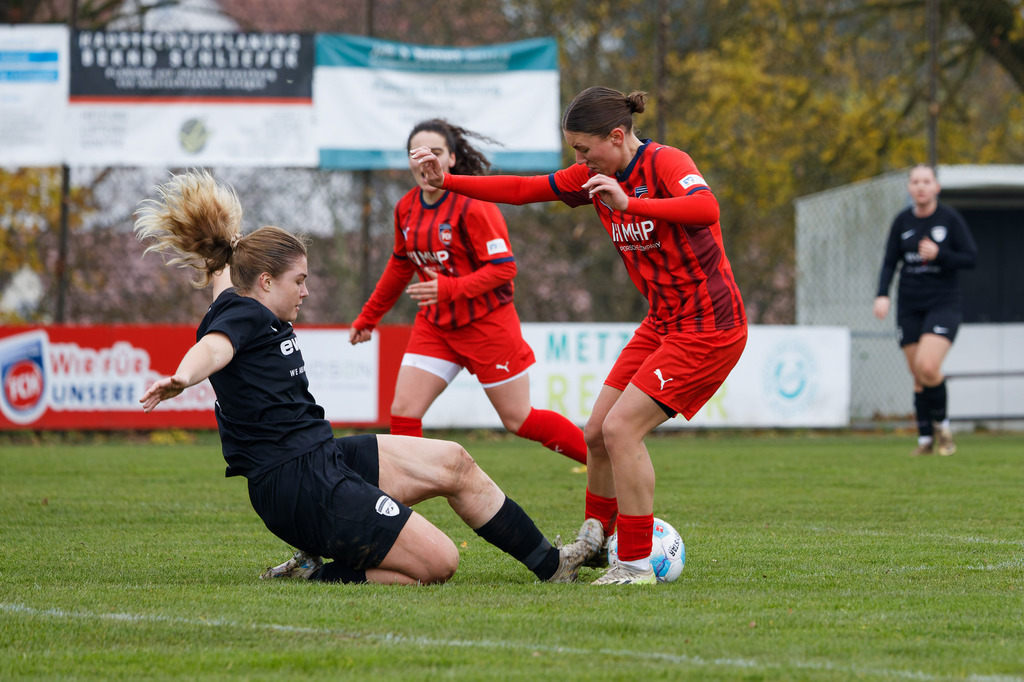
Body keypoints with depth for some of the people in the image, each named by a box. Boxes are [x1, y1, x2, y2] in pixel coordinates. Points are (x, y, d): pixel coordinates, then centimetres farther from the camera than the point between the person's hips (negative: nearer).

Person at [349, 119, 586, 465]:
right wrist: (368, 317, 24)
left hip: (486, 323, -6)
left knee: (518, 419, 1)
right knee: (403, 412, -6)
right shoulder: (407, 208, 3)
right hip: (435, 324, 6)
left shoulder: (473, 206, -18)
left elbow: (504, 267, -21)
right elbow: (400, 265, 19)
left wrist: (449, 288, -34)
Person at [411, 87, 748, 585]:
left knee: (621, 428, -15)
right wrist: (447, 181, 3)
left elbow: (706, 209, -39)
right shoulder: (596, 175, 5)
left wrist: (629, 203, -47)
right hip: (662, 323, 9)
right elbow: (522, 190, 9)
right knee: (597, 432, 10)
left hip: (709, 326, -9)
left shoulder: (666, 164, -19)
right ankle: (593, 539, 31)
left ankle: (636, 564, -7)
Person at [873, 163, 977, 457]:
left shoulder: (950, 218, -5)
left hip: (943, 303, -3)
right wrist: (882, 295, -7)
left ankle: (942, 424, 2)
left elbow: (971, 257, -5)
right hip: (909, 307, 3)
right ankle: (926, 439, 14)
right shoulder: (902, 221, 4)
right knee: (919, 377, 2)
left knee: (928, 367, -21)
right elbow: (890, 263, 8)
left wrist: (939, 255, -20)